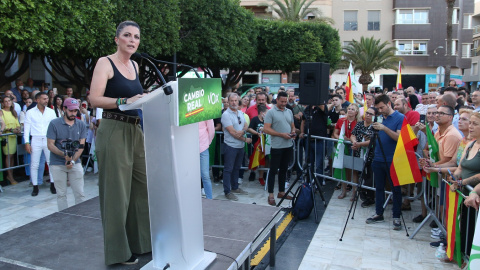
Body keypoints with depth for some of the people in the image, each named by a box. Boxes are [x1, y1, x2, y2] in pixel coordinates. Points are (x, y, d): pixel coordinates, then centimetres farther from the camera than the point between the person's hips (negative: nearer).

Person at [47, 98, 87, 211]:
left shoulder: (81, 125, 5)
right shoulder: (54, 124, -2)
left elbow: (81, 146, 1)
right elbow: (50, 145, -5)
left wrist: (73, 160, -13)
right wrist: (64, 155, -21)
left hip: (75, 163, 2)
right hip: (57, 164, -2)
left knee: (80, 194, 0)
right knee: (61, 194, 5)